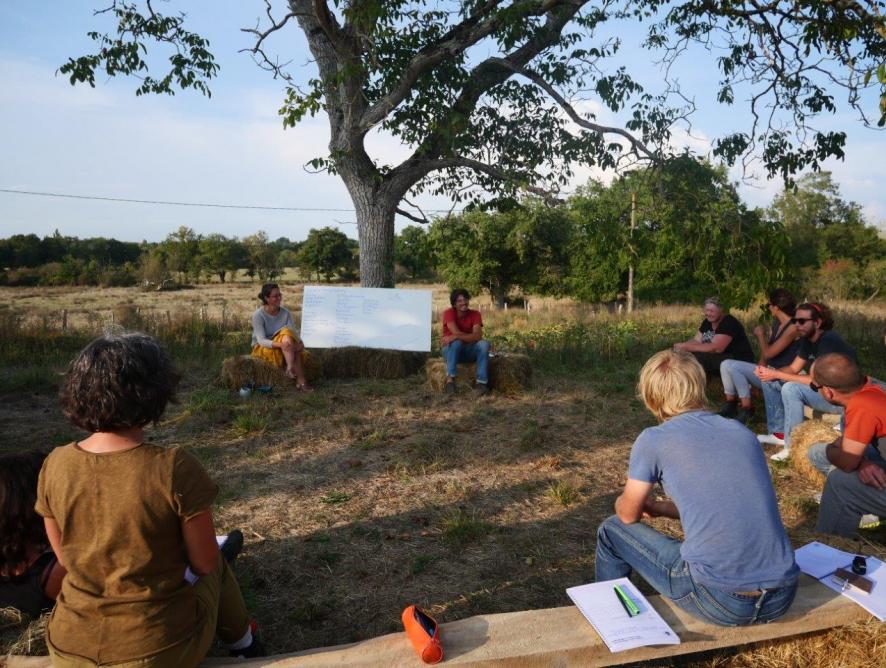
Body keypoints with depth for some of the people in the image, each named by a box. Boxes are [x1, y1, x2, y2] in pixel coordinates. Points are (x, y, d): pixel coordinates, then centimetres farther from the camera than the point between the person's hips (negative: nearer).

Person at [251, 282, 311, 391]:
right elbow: (261, 340, -23)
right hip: (262, 349, -4)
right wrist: (281, 344, -40)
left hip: (285, 349, 4)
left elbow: (293, 334, -8)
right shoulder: (258, 315, -14)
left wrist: (298, 341, -33)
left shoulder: (286, 313, -2)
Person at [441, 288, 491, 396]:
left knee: (484, 344, -26)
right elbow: (456, 333, -27)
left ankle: (482, 383, -27)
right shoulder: (449, 313, -14)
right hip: (451, 350, -3)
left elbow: (478, 336, -23)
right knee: (456, 342, -36)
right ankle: (450, 379, -36)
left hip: (468, 351, 3)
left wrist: (455, 337, -30)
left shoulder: (475, 314, -7)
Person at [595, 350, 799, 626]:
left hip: (720, 602, -5)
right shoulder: (742, 432, 10)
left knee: (611, 531, 14)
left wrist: (623, 501, 30)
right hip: (782, 598, 6)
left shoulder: (653, 440, -5)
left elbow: (628, 515, 8)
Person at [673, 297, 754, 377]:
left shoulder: (728, 323, -19)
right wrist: (682, 345, -20)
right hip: (719, 357, 9)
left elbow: (715, 348, -29)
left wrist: (688, 347, -29)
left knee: (698, 357, -28)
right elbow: (696, 340, 2)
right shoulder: (707, 322, 7)